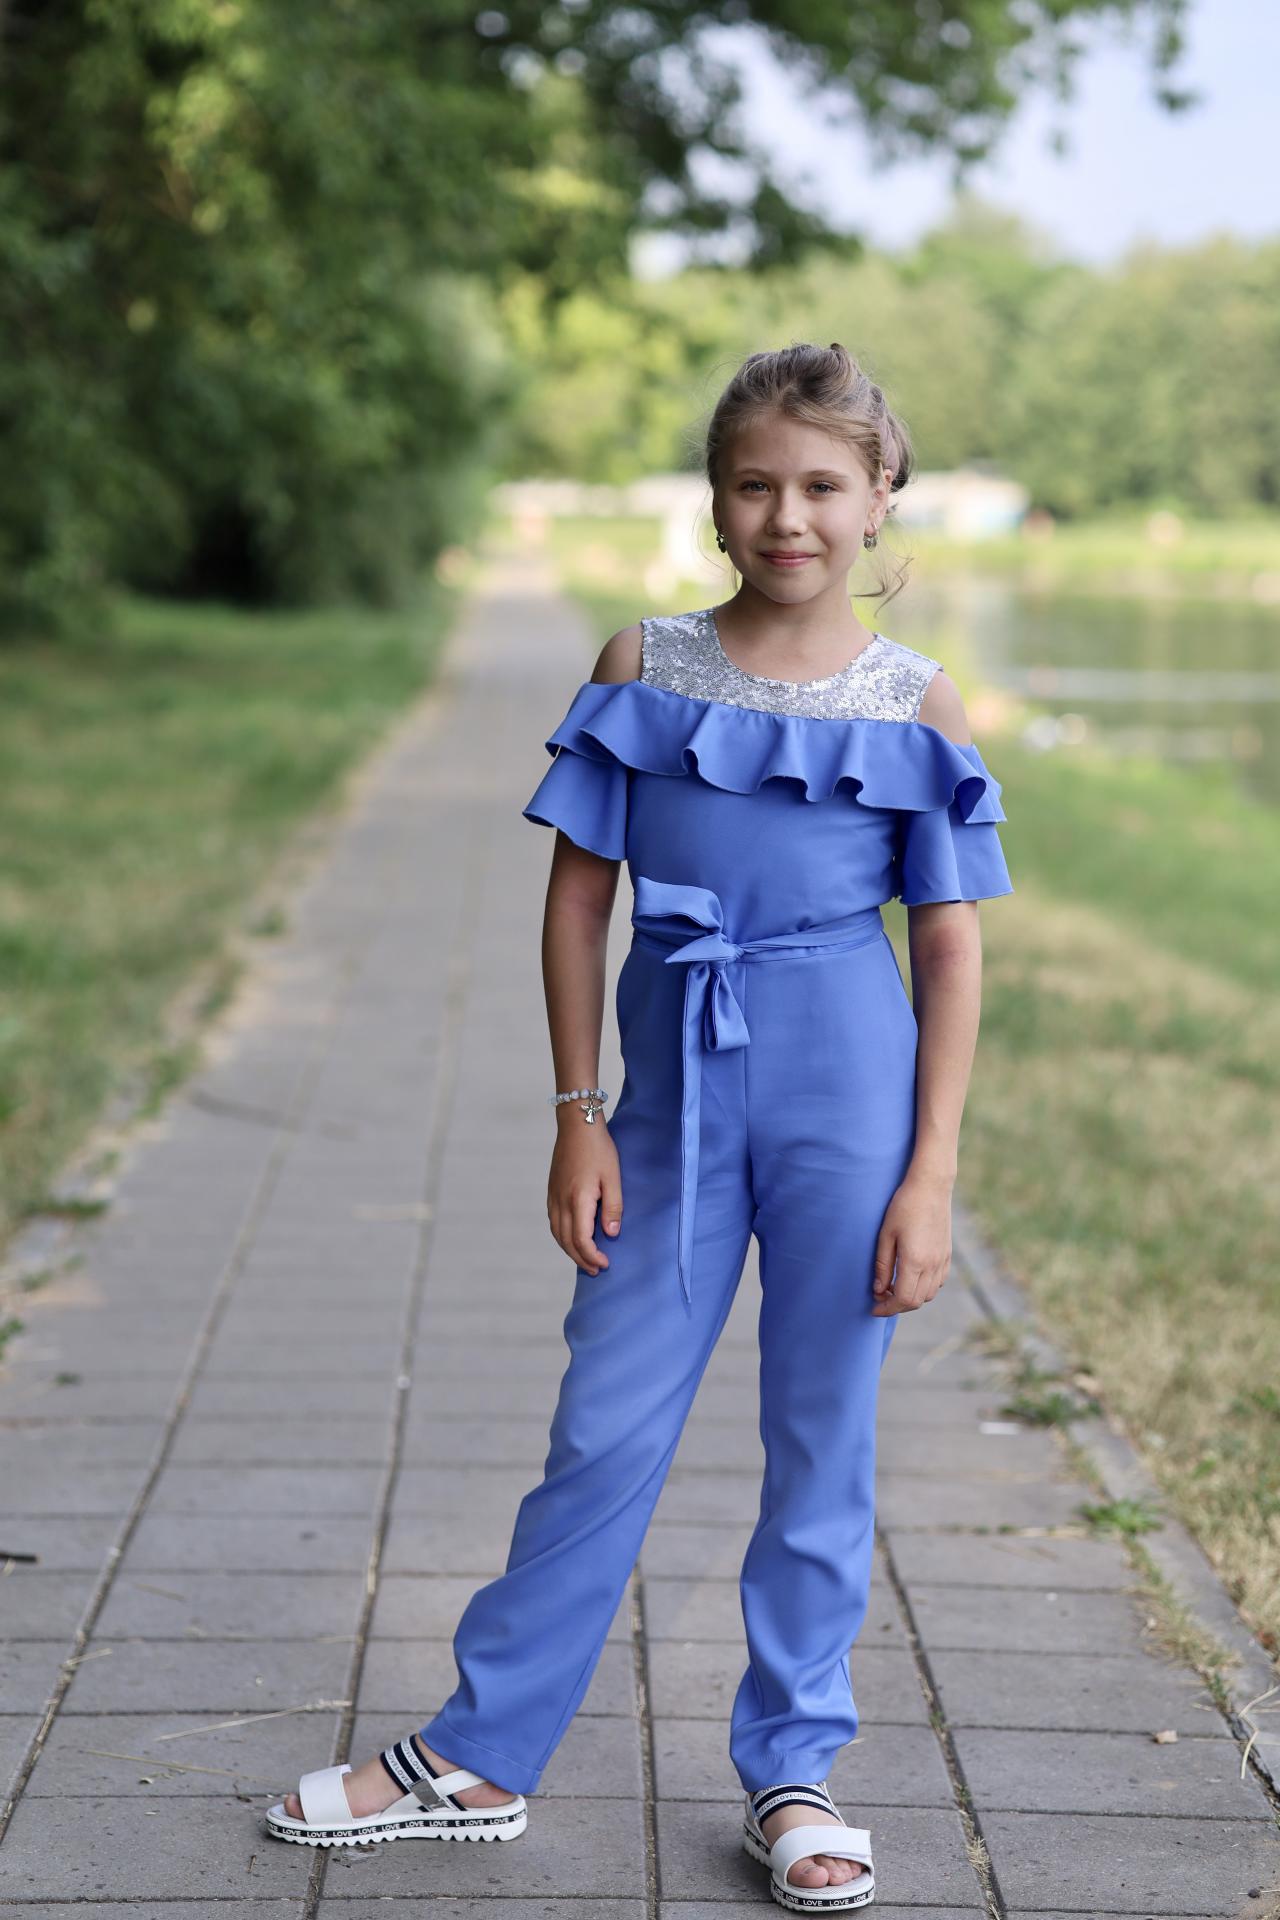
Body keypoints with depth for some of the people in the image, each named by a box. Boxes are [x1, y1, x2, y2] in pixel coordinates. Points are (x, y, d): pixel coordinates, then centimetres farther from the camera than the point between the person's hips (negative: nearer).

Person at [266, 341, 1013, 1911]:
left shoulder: (915, 703, -1)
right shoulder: (641, 667, 2)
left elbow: (952, 948, 0)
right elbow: (578, 895, 4)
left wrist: (931, 1175, -5)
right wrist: (580, 1117, 1)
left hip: (849, 1094, -1)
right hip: (677, 1087, 1)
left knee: (822, 1441, 8)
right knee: (606, 1429, 6)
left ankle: (790, 1774, 23)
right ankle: (479, 1756, 20)